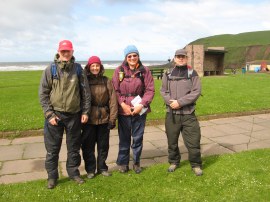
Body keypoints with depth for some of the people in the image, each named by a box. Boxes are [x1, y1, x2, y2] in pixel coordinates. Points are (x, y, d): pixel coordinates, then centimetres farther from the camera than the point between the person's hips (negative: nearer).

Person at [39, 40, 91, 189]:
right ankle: (52, 176, 24)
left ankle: (73, 172, 30)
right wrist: (49, 114, -9)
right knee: (52, 148, 8)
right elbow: (43, 94, -2)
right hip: (55, 114, -1)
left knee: (74, 147, 13)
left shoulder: (78, 69, 2)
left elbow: (85, 92, 6)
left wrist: (85, 111, 1)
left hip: (74, 115, 2)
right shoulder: (50, 70, -3)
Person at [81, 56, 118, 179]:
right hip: (88, 119, -1)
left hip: (104, 119, 1)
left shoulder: (106, 81, 0)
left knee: (103, 145, 13)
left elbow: (113, 100, -2)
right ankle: (90, 170, 25)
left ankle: (102, 168, 30)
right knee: (88, 146, 8)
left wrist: (112, 119, -5)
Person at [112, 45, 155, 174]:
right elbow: (115, 90, -2)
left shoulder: (144, 71, -1)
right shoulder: (119, 71, 0)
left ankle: (136, 162, 28)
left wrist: (141, 105, -13)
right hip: (123, 110, 0)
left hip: (139, 110, 0)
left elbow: (150, 90, -3)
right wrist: (123, 105, -13)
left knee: (138, 138, 10)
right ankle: (122, 162, 27)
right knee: (124, 138, 10)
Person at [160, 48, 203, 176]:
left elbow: (196, 92, -8)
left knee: (193, 140, 1)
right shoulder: (168, 73, 8)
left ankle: (196, 165, 19)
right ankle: (174, 162, 33)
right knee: (172, 140, 13)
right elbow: (163, 91, 6)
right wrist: (170, 102, -13)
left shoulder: (192, 73, 0)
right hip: (171, 113, 2)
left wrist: (180, 102, -16)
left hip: (188, 114, -2)